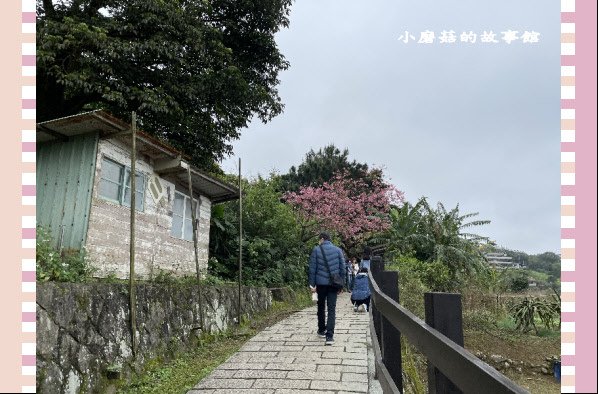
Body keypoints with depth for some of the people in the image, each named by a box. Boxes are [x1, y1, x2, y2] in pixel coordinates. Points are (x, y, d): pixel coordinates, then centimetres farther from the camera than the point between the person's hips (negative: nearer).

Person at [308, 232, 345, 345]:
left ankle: (321, 330, 30)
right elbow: (342, 268, 5)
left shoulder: (316, 250, 0)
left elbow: (312, 268, -3)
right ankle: (329, 335, -9)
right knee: (332, 309, 0)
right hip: (333, 283, 1)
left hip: (321, 283, 0)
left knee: (321, 307, 18)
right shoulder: (338, 250, 5)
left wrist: (312, 284, 1)